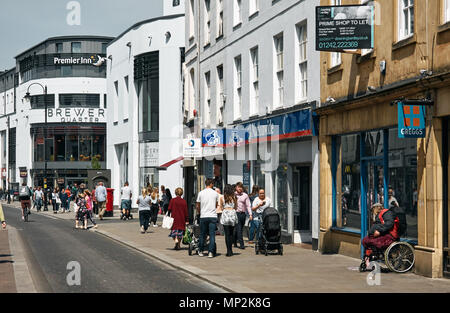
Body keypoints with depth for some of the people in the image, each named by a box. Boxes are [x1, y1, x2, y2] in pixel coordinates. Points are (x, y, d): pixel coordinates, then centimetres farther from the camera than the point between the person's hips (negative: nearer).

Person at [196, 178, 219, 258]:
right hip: (213, 216, -1)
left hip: (203, 216, 1)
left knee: (202, 234, 11)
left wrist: (199, 212, 25)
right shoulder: (215, 193, 1)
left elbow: (198, 206, 7)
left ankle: (200, 251, 18)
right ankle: (211, 252, -5)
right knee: (212, 235, 0)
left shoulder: (201, 193, 1)